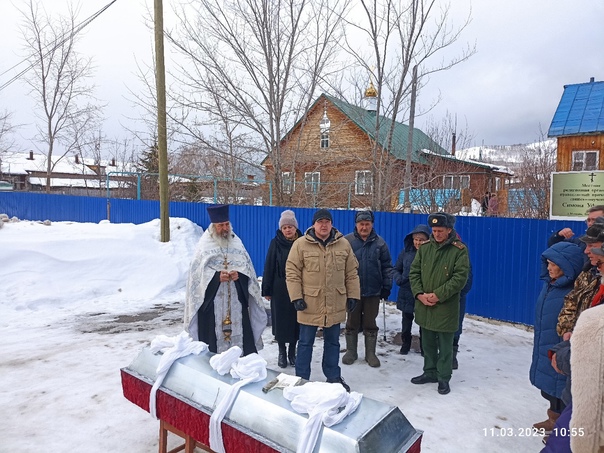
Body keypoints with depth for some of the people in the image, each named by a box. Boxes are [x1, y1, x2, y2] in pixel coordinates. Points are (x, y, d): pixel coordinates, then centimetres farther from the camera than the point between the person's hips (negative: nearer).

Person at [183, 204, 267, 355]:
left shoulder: (236, 242, 9)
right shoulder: (204, 245, 0)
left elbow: (248, 267, 9)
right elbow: (197, 272, -4)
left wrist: (239, 274, -13)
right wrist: (216, 276, -19)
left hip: (236, 299, 3)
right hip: (212, 300, -2)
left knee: (239, 331, 2)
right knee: (214, 336, -2)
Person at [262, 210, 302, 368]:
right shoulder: (276, 243, -3)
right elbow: (269, 267, -3)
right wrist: (267, 290, -4)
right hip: (280, 289, -1)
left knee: (295, 320, 8)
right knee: (280, 320, 8)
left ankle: (292, 351, 26)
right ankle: (282, 352, 25)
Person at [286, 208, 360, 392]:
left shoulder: (344, 244, 3)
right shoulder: (301, 244, -6)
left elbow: (351, 273, 8)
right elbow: (292, 272, -6)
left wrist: (353, 295, 5)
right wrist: (296, 297, -12)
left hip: (335, 305, 3)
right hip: (310, 304, -3)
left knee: (333, 342, 17)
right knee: (306, 343, 10)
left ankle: (334, 377, 33)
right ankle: (302, 379, 25)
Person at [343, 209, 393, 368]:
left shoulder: (379, 242, 1)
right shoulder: (347, 241, -4)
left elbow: (387, 266, 5)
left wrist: (386, 286, 2)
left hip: (373, 291, 1)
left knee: (370, 324, 12)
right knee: (352, 323, 12)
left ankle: (370, 353, 25)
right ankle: (351, 351, 27)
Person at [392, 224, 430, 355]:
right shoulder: (406, 252, -4)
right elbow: (395, 269, 5)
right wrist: (399, 279, -14)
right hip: (407, 294, 3)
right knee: (406, 322, 19)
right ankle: (405, 344, 40)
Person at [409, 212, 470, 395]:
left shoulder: (459, 250, -8)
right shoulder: (425, 247, 4)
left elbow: (460, 277, -14)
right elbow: (414, 272, 5)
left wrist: (438, 295, -17)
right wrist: (419, 294, -9)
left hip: (446, 307, -4)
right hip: (424, 305, 4)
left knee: (445, 345, 8)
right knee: (428, 342, 17)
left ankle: (444, 378, 23)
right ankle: (430, 372, 33)